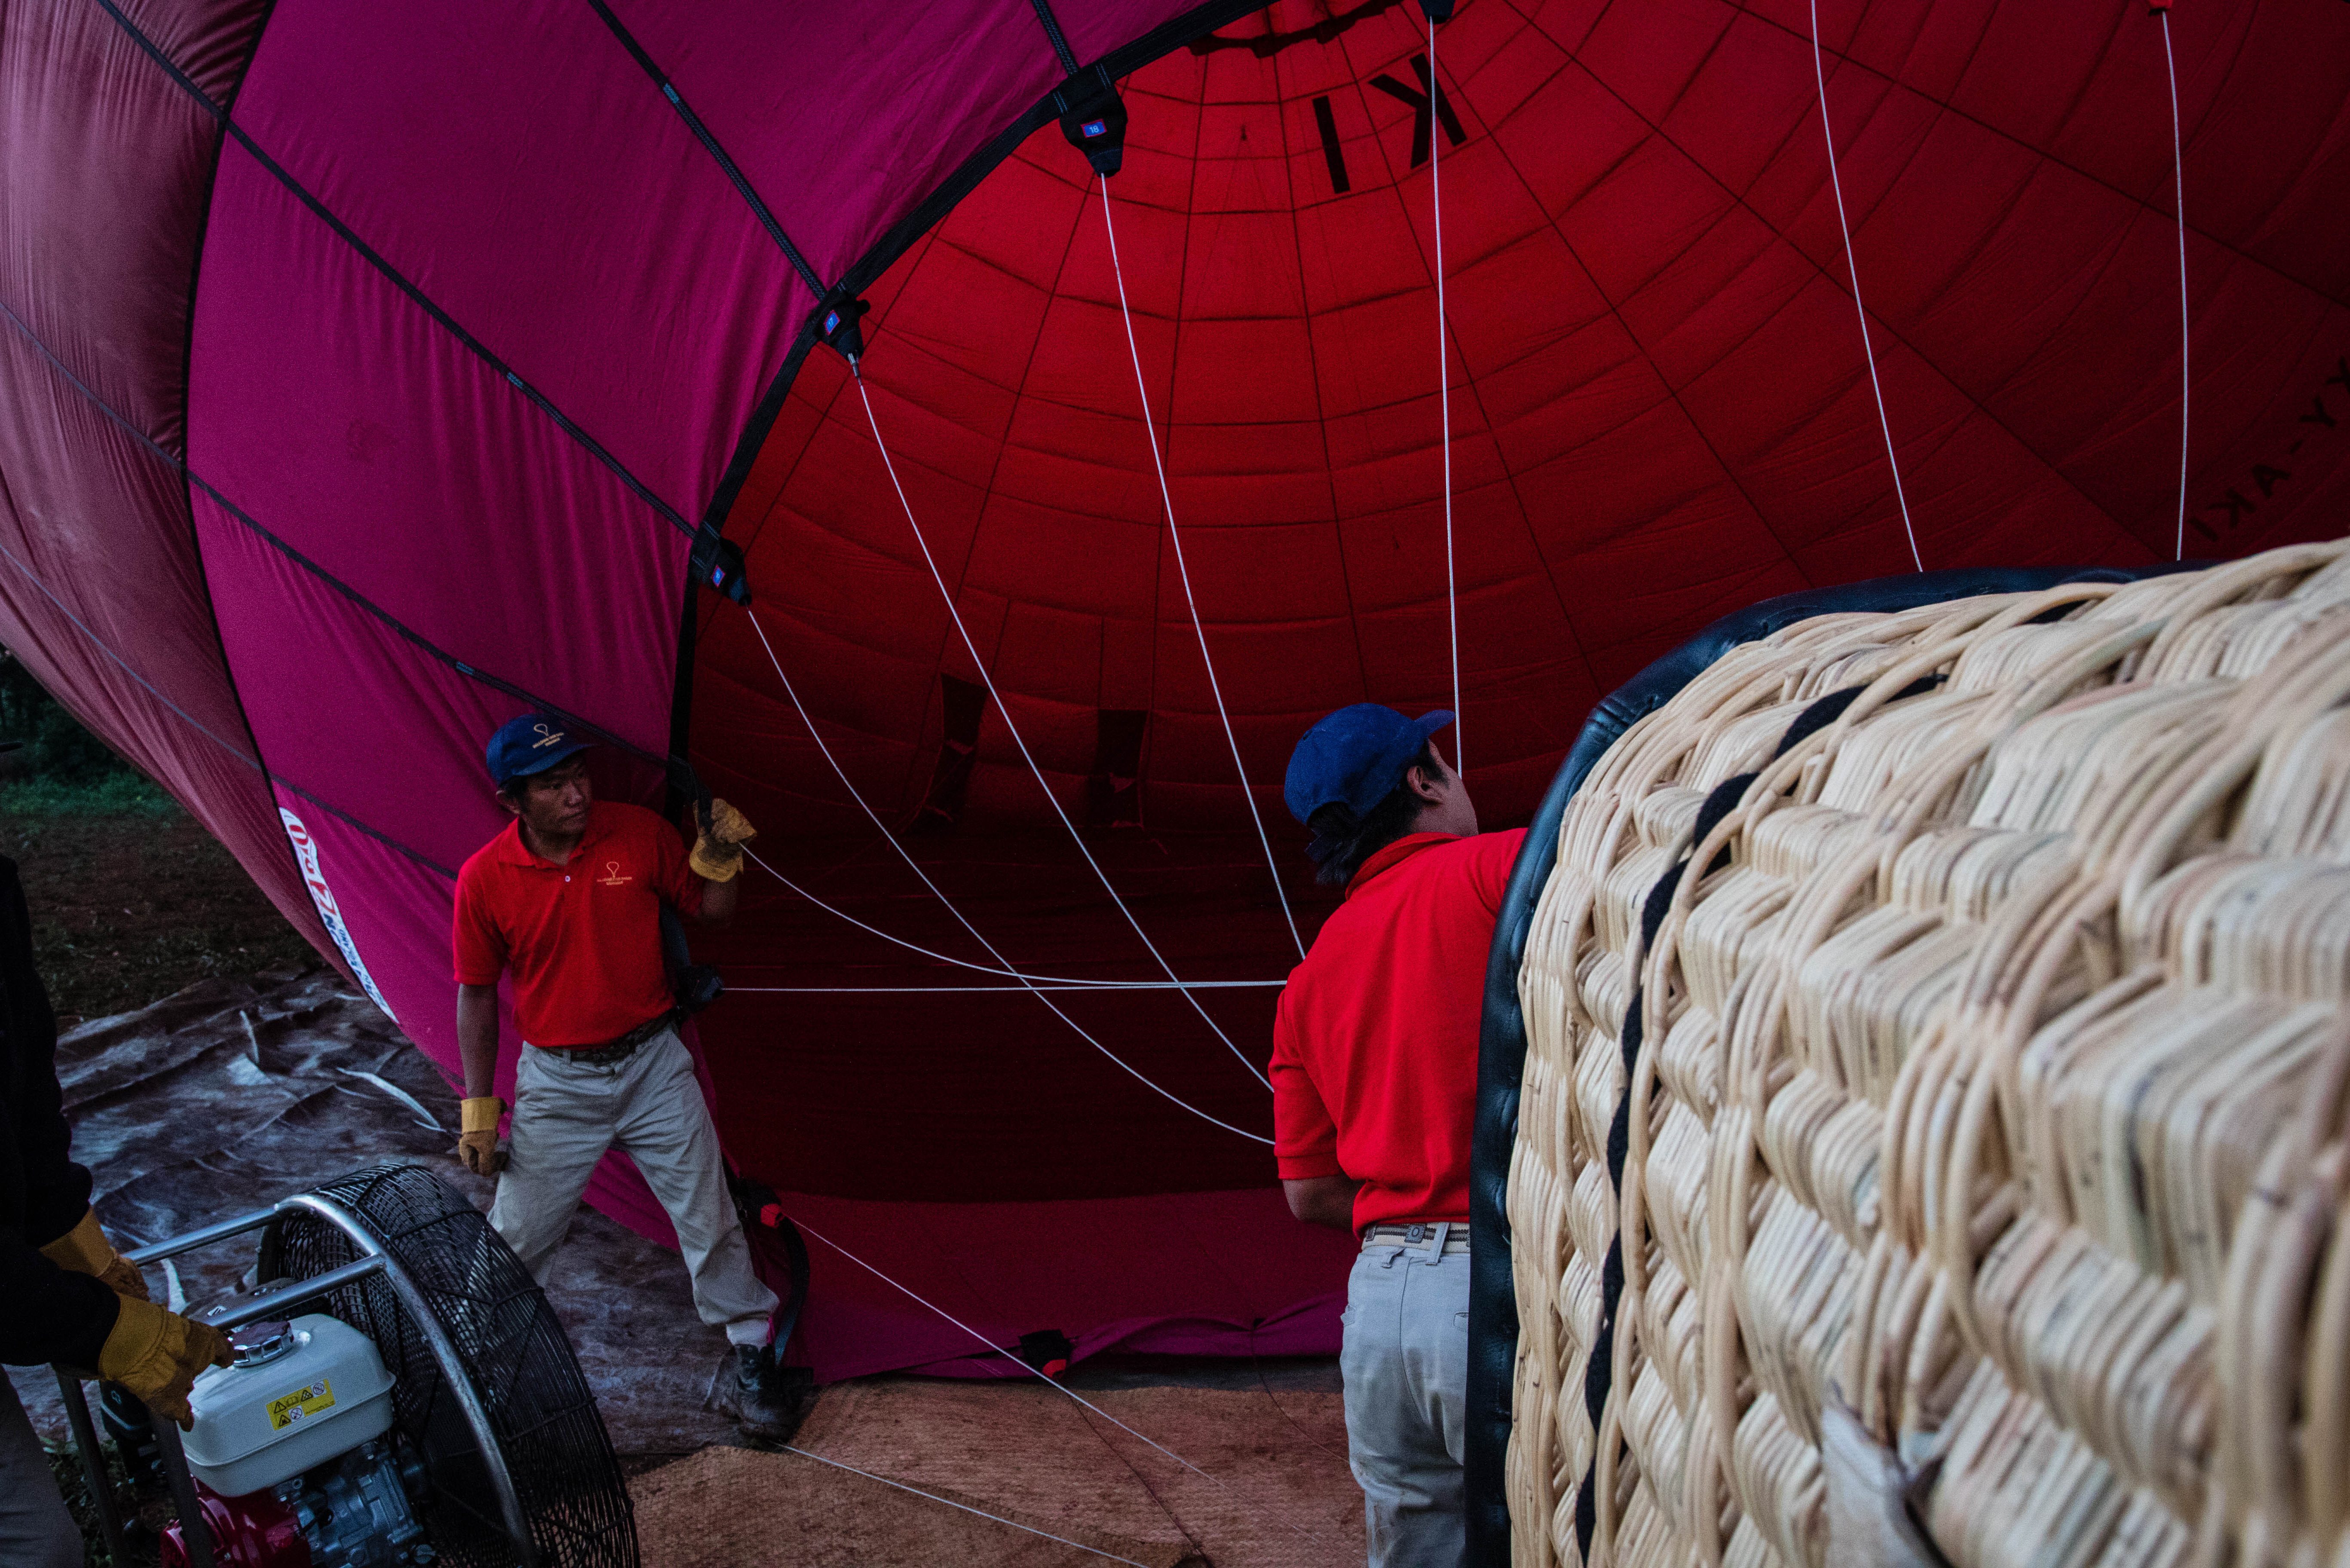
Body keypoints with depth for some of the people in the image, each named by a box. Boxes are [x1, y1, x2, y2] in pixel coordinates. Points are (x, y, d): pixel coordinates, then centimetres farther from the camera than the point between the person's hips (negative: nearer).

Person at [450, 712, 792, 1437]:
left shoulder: (639, 833, -10)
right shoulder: (484, 879, -12)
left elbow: (710, 914, 4)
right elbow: (477, 995, -1)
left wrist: (718, 858, -17)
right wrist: (477, 1109, 1)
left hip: (652, 1064, 1)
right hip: (557, 1083, 0)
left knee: (709, 1218, 5)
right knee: (516, 1238, 11)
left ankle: (751, 1362, 23)